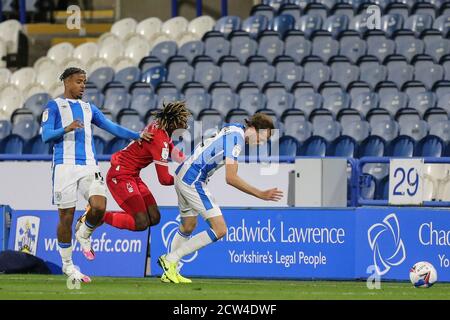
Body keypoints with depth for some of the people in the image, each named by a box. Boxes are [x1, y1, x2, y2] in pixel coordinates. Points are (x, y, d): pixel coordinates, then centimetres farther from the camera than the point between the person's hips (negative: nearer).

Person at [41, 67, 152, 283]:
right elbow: (46, 135, -5)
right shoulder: (54, 107, 5)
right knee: (66, 216, -2)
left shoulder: (89, 108, 20)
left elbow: (112, 127, 16)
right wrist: (66, 129, -23)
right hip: (65, 166, -4)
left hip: (89, 166, 4)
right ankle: (67, 265, 13)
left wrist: (137, 136, 4)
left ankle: (84, 234, 15)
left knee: (99, 207, -18)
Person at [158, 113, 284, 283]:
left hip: (182, 175, 11)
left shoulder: (234, 129, 11)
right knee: (220, 230, -10)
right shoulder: (237, 137, -18)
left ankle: (170, 272, 30)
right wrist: (261, 194, -22)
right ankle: (171, 259, -6)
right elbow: (230, 178, -23)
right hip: (193, 181, -11)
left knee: (188, 227, 25)